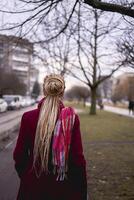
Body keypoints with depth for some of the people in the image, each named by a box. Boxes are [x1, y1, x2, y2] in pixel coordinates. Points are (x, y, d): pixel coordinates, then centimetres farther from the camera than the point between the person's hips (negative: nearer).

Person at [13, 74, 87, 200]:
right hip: (63, 188, 0)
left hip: (33, 186, 0)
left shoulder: (28, 117, -12)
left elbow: (19, 154, -4)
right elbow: (78, 158, -13)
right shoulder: (71, 118, -14)